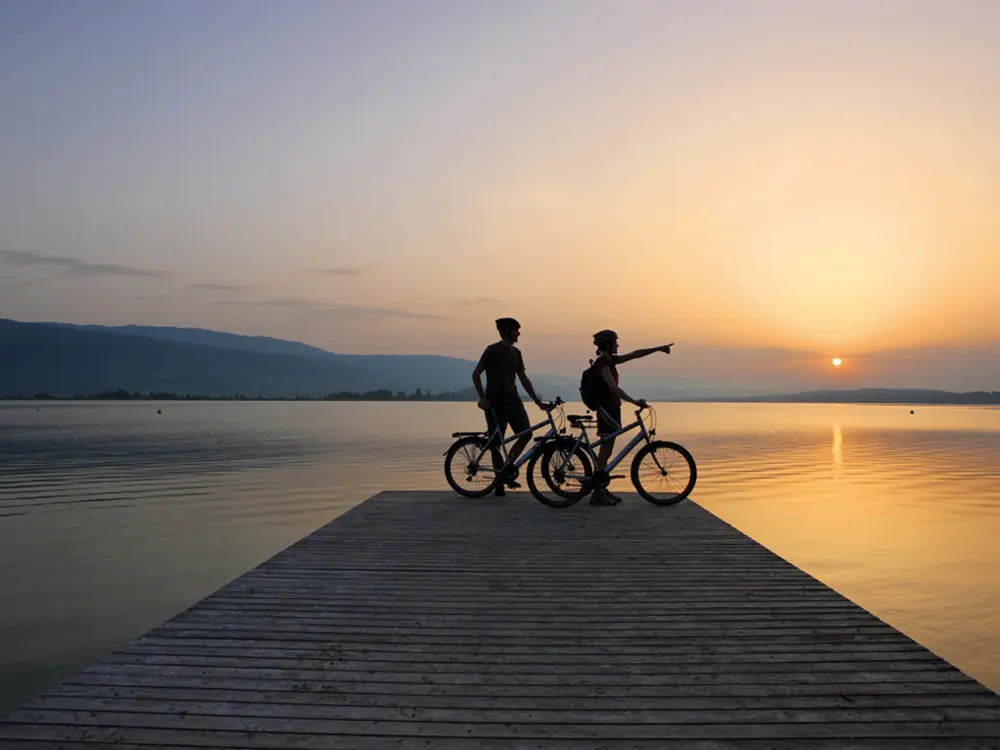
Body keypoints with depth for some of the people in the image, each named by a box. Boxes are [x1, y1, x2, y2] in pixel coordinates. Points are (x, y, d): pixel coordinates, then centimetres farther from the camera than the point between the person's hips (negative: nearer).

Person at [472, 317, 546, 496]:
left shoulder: (516, 353, 12)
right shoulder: (492, 350, -7)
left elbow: (523, 378, 16)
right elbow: (476, 374, -7)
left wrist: (537, 400, 11)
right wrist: (482, 398, -14)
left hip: (512, 400, 5)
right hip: (494, 402, -5)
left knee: (526, 434, -12)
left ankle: (508, 466, 7)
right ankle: (499, 481, 11)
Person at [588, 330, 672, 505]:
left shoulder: (610, 361, 13)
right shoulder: (602, 364, -16)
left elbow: (635, 354, 17)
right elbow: (613, 388, -28)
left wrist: (658, 348, 15)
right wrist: (634, 401, -34)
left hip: (611, 408, 10)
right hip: (606, 408, -10)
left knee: (606, 450, 12)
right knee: (605, 450, -9)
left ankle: (601, 489, 19)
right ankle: (598, 493, -6)